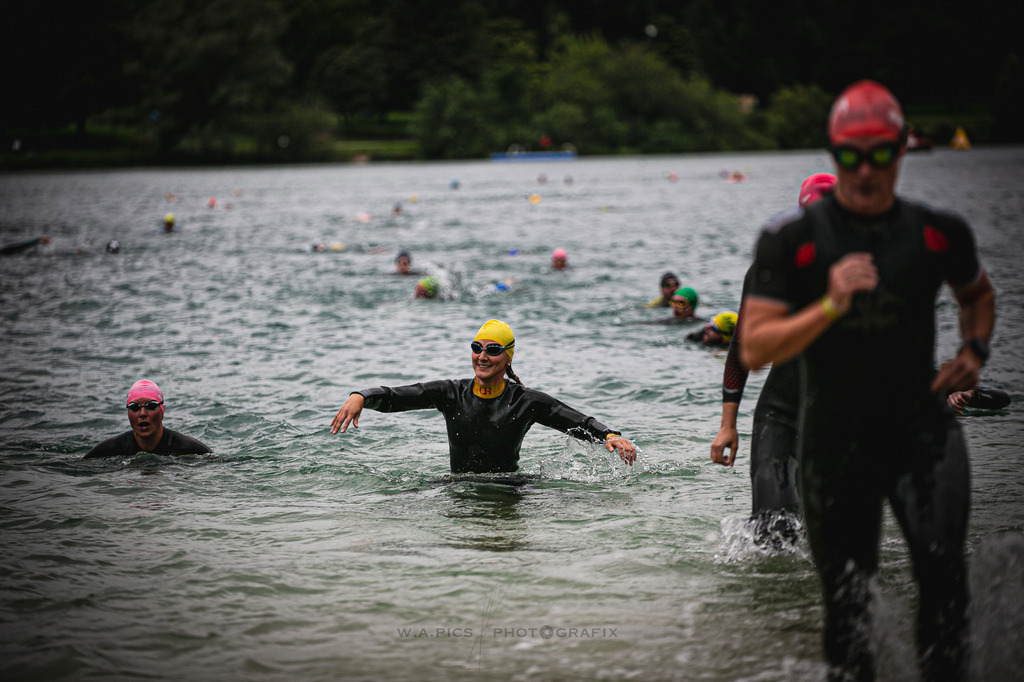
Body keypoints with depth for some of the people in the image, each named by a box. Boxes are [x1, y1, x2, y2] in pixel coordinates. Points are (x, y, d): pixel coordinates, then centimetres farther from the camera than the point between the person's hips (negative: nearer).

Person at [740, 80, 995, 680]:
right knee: (846, 600, 7)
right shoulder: (792, 240, -3)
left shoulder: (938, 233, 4)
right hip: (835, 441, 0)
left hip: (922, 428, 0)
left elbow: (978, 293, 26)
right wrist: (830, 306, -21)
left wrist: (975, 350, 6)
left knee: (942, 563, -23)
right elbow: (755, 349, -8)